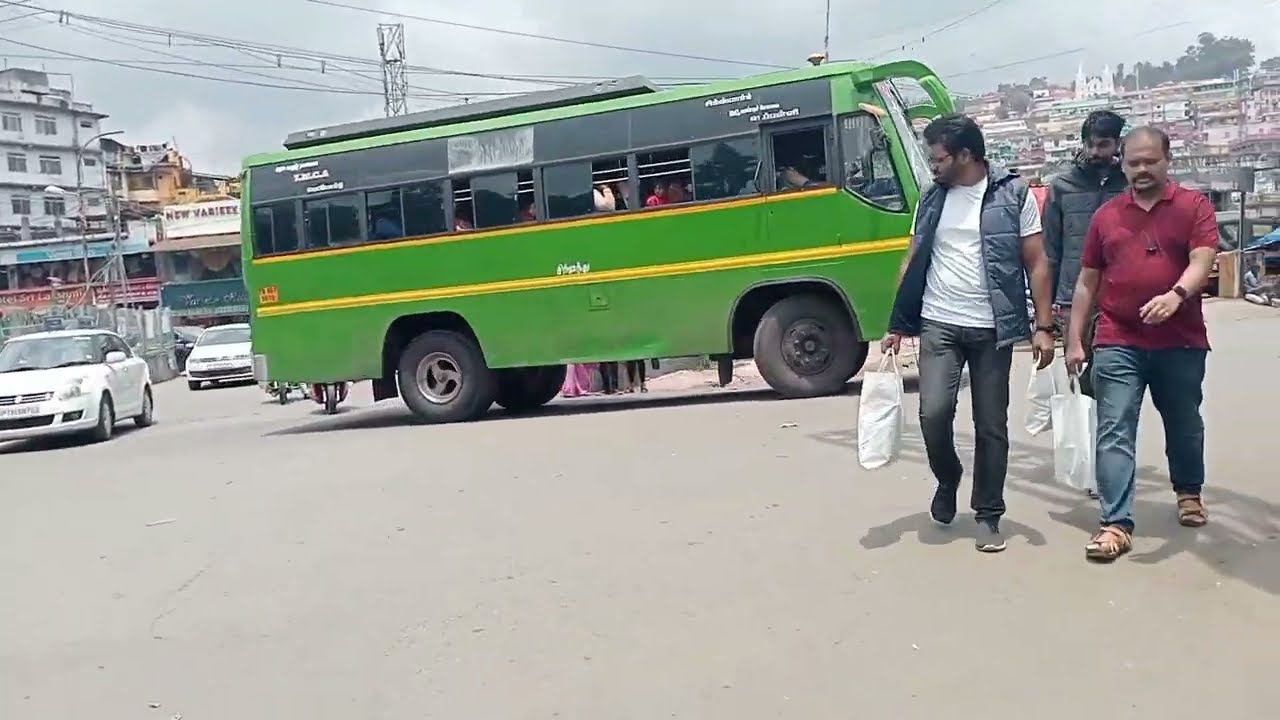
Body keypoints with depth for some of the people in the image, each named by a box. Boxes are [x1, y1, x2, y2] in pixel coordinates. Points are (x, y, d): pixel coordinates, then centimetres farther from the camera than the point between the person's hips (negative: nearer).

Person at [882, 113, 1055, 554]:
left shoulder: (1014, 194, -1)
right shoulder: (932, 199, 8)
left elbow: (1036, 264, -1)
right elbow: (913, 263, 12)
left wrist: (1044, 327, -7)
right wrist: (897, 325, 8)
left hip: (992, 329, -2)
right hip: (938, 325, 2)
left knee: (991, 426, 4)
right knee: (934, 412, -11)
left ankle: (988, 516, 17)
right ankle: (947, 479, 19)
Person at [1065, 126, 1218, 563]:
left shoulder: (1194, 206, 2)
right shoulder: (1106, 215, 8)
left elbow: (1202, 260, -12)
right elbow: (1087, 281, 10)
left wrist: (1177, 294, -33)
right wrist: (1075, 339, 6)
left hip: (1181, 342, 0)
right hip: (1117, 344, 1)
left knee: (1184, 425, 18)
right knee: (1114, 433, -6)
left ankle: (1189, 492, 44)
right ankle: (1117, 524, -5)